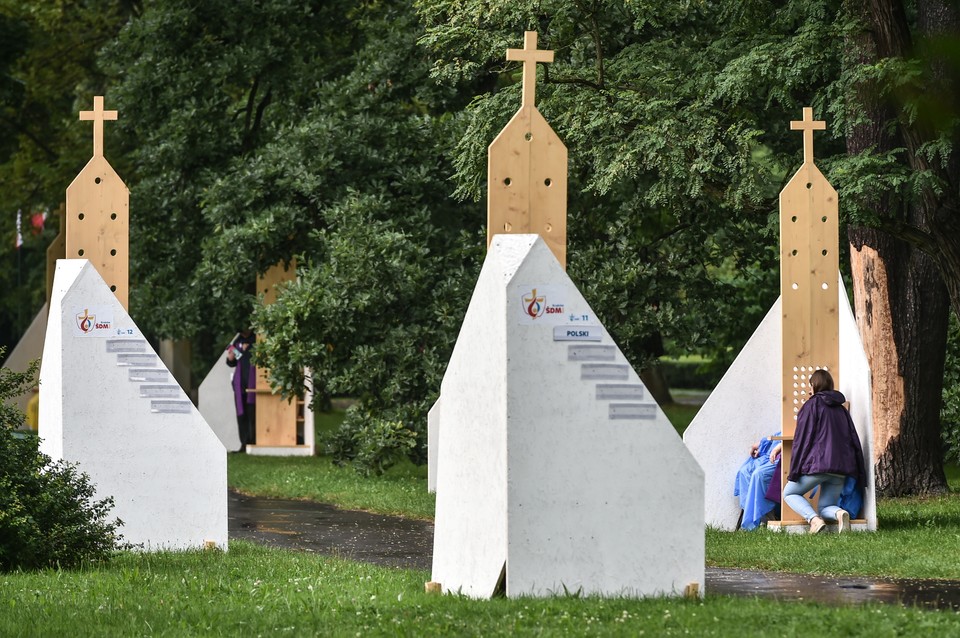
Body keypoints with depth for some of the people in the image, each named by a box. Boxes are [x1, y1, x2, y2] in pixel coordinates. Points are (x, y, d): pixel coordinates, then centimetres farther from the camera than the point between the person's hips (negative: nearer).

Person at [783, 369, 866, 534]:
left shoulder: (812, 405, 1)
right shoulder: (841, 409, 19)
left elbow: (802, 439, -5)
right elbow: (854, 441, 16)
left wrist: (794, 471, -5)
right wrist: (860, 476, 17)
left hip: (817, 463, -6)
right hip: (842, 467, 6)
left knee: (789, 493, 13)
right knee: (825, 507, 16)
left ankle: (814, 519, -15)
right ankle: (839, 513, -22)